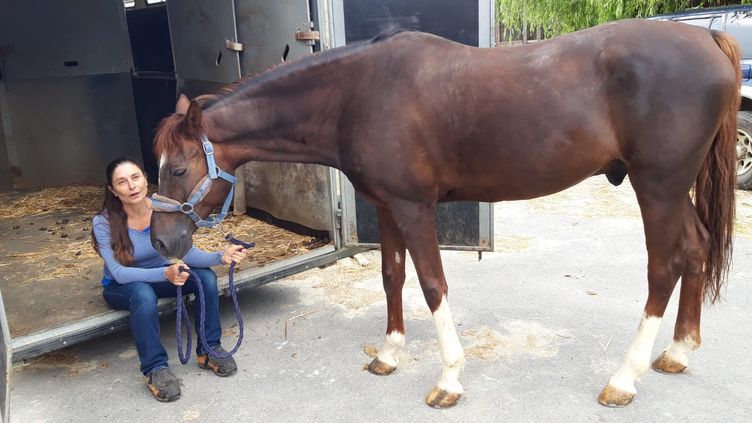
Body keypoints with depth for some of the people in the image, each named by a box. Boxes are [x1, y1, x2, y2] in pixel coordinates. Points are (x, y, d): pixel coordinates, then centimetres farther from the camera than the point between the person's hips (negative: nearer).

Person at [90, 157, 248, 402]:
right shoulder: (104, 222, -25)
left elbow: (186, 252, -22)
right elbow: (119, 273, -30)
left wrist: (221, 256, -43)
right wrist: (165, 273, -46)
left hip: (159, 275, 4)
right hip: (121, 287, -3)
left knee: (206, 277, -23)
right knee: (144, 294, -39)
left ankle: (208, 350, -7)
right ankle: (155, 368, -21)